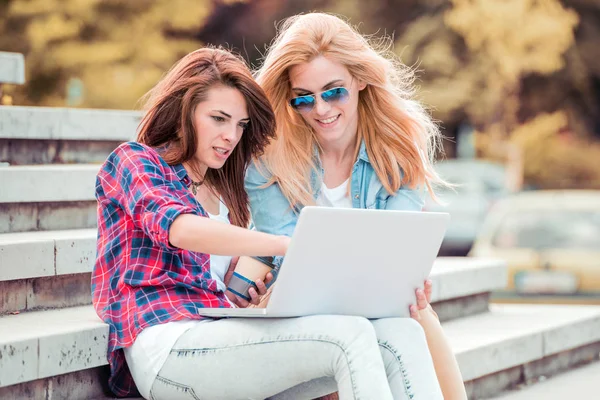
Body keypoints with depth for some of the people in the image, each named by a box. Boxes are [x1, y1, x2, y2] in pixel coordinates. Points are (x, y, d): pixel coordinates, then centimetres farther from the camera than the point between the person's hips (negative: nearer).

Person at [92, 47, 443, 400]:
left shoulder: (224, 188, 28)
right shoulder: (134, 161, 5)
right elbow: (180, 229, -18)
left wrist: (246, 292, 0)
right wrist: (289, 245, -27)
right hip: (167, 343, -7)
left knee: (401, 334, -17)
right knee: (348, 335, -30)